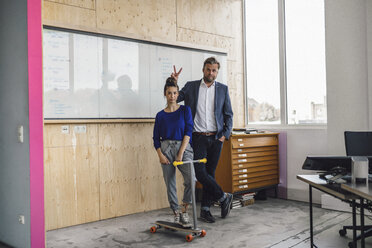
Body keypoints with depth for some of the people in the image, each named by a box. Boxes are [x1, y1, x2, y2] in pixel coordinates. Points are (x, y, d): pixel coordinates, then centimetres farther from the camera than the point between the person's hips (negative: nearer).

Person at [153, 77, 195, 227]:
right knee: (170, 184, 3)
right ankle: (176, 214, 17)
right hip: (166, 148, 2)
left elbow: (188, 132, -4)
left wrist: (181, 153, -13)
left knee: (191, 178, -23)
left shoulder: (185, 110, 4)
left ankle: (184, 211, -8)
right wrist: (160, 155, -7)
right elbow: (156, 138, 8)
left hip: (183, 147, -2)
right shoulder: (160, 115, 8)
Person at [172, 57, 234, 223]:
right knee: (200, 172, -12)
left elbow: (229, 114, 9)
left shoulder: (223, 89, 8)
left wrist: (225, 134, -2)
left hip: (216, 138, 1)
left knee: (210, 173, 6)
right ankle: (224, 197, 5)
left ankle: (205, 209, 16)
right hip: (198, 137, -1)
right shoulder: (191, 86, 5)